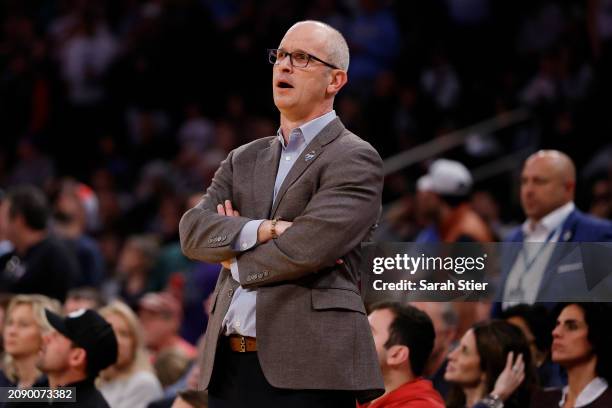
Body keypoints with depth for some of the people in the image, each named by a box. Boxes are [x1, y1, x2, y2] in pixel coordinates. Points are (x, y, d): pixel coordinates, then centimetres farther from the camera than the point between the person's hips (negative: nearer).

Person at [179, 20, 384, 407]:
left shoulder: (355, 159, -2)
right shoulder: (243, 160, 20)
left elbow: (305, 249, -15)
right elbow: (192, 230, 5)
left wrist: (236, 259, 2)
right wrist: (262, 230, -12)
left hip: (309, 368, -6)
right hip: (228, 364, 6)